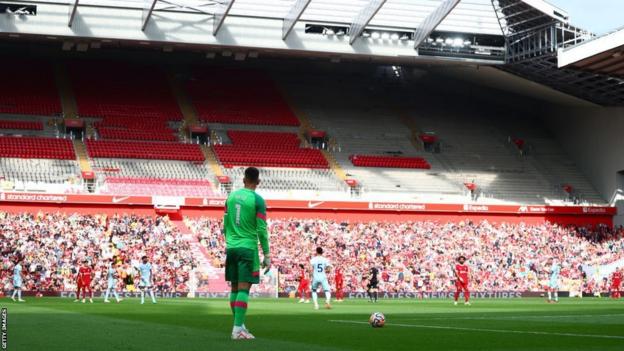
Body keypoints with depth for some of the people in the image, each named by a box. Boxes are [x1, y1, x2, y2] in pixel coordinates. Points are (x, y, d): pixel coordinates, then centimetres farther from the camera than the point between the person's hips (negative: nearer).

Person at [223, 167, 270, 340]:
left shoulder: (231, 196, 8)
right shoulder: (258, 200, -7)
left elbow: (225, 226, 13)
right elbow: (262, 230, -10)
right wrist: (267, 255, -4)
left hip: (231, 248, 5)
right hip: (248, 248, -5)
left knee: (235, 288, 12)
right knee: (243, 289, -6)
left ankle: (239, 325, 19)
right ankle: (238, 329, -12)